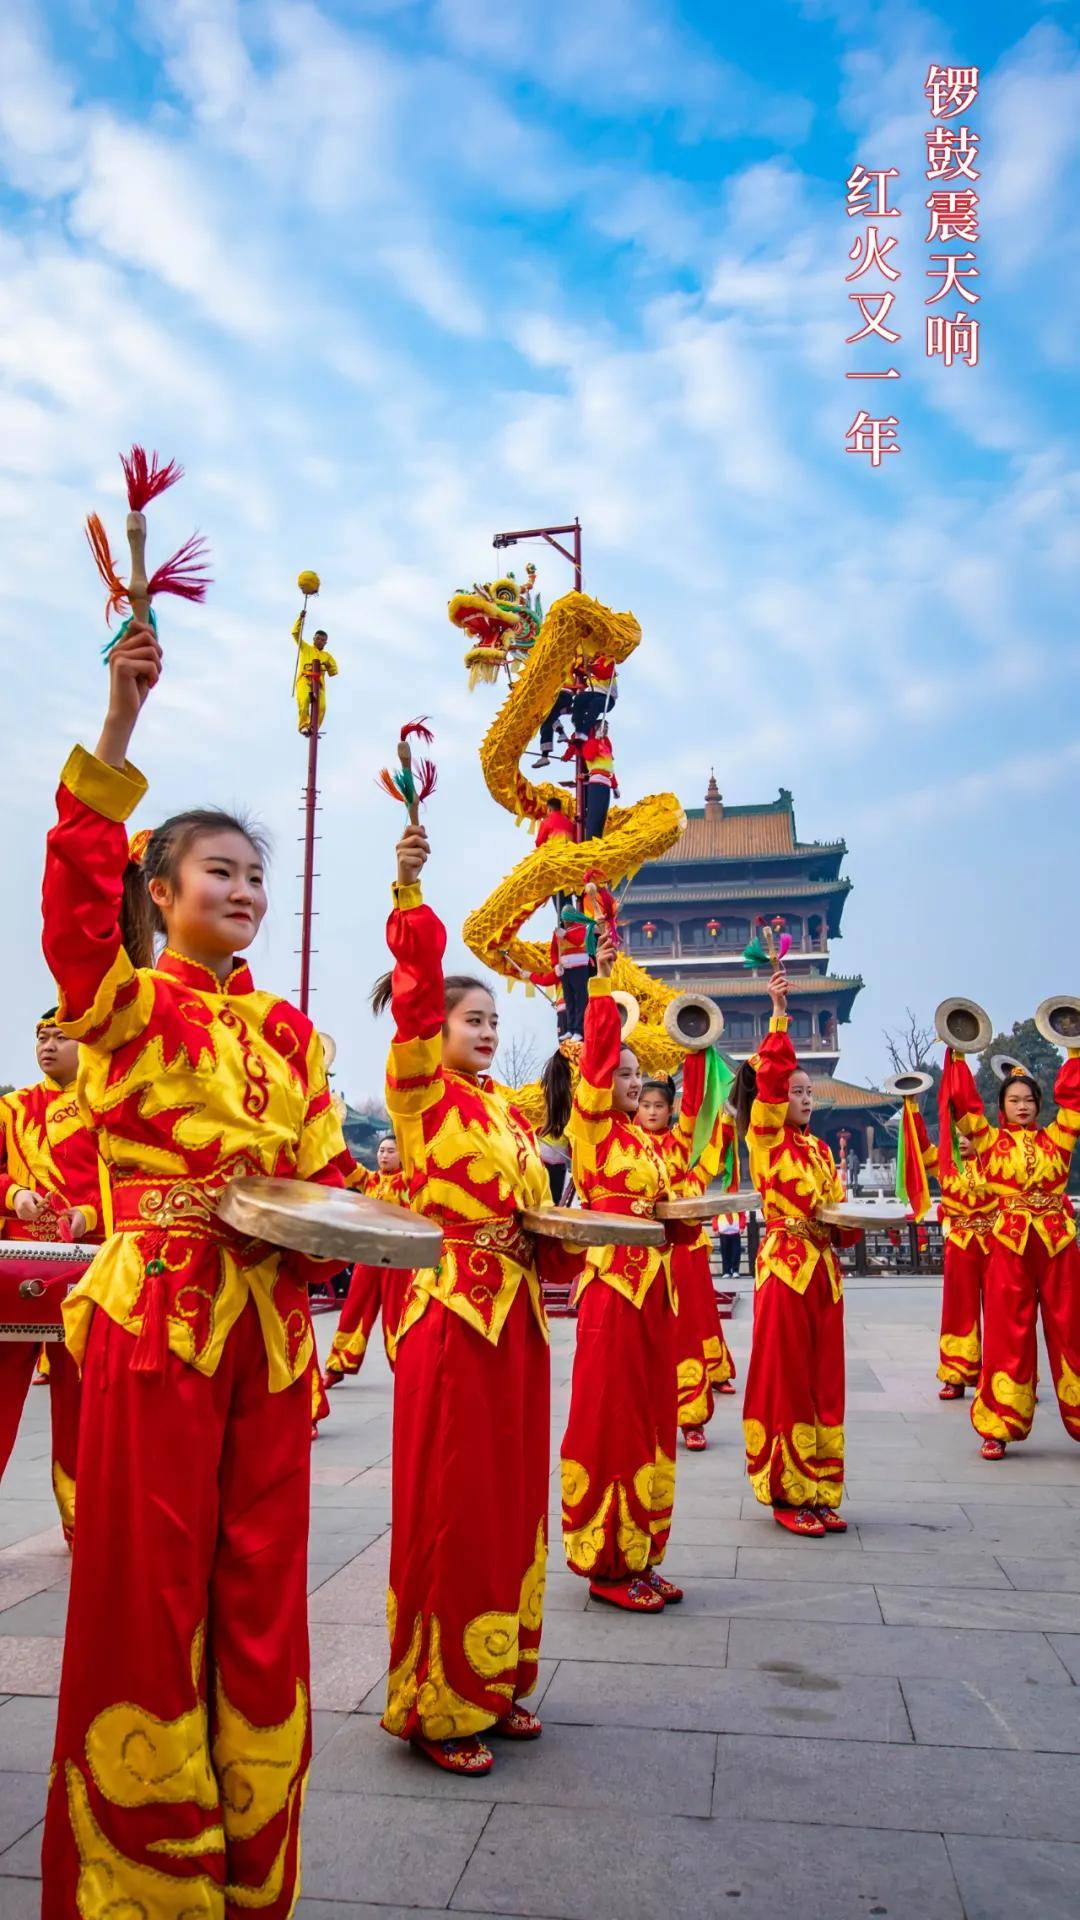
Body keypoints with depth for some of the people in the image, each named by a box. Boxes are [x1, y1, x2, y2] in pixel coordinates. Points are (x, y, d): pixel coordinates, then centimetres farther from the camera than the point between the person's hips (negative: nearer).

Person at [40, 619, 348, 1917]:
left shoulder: (289, 1032, 13)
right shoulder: (124, 1001, -1)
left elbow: (325, 1174, 14)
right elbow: (75, 904, -20)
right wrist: (115, 732, -26)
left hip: (270, 1323, 5)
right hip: (154, 1319, -5)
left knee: (261, 1594, 12)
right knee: (147, 1594, 3)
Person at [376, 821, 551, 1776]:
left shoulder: (509, 1106, 14)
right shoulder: (420, 1091, -5)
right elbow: (416, 989, -20)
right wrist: (408, 893, -33)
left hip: (518, 1311, 7)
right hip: (452, 1311, -7)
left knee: (513, 1500, 13)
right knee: (450, 1507, 0)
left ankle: (495, 1680, 28)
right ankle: (435, 1705, 15)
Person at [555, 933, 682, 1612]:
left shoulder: (651, 1142, 17)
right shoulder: (591, 1129, -4)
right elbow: (597, 1054, -16)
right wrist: (603, 982, -19)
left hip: (656, 1284, 8)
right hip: (612, 1282, -8)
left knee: (653, 1419, 11)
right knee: (609, 1418, -2)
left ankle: (641, 1555, 21)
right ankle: (607, 1563, 8)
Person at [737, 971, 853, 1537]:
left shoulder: (820, 1148, 16)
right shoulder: (766, 1137, -3)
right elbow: (771, 1076, -16)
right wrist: (779, 1015, -20)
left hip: (824, 1266, 7)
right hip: (784, 1265, -7)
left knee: (823, 1381, 9)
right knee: (785, 1380, -1)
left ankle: (818, 1492, 18)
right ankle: (786, 1495, 8)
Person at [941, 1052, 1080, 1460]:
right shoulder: (990, 1140, 7)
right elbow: (964, 1103, -2)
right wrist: (958, 1058, -3)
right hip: (1009, 1244, -2)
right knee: (1008, 1335, -1)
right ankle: (999, 1428, 5)